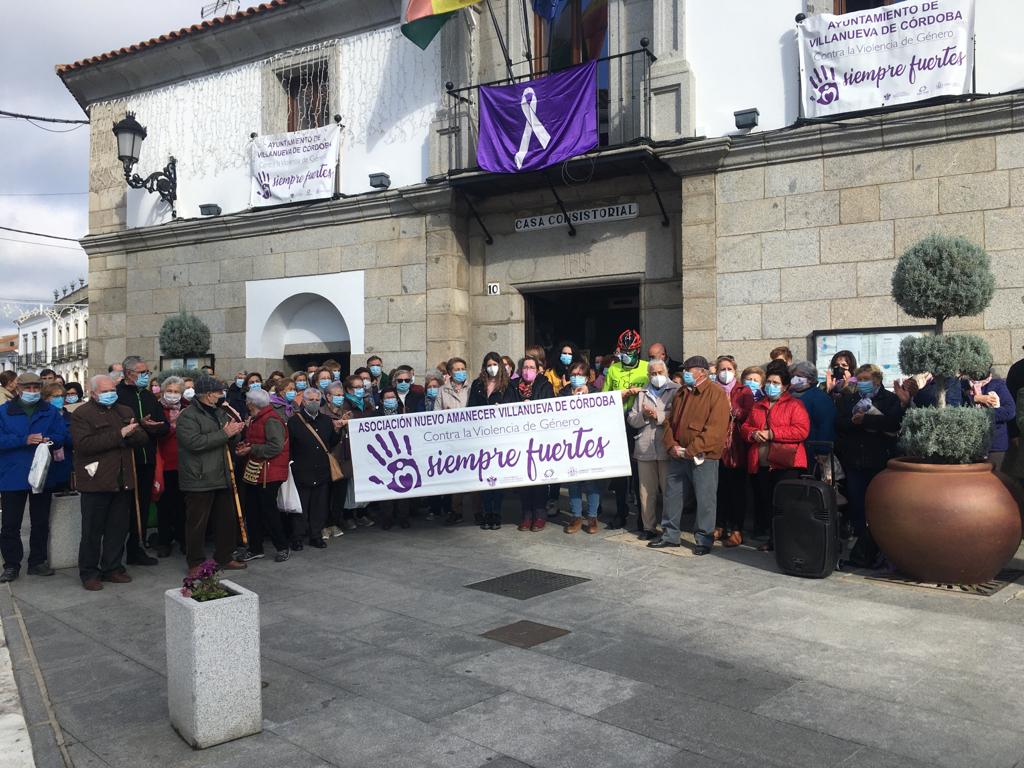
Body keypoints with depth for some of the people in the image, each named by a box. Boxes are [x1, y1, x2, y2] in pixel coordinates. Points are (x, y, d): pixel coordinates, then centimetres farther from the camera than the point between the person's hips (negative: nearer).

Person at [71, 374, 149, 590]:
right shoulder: (81, 415, -4)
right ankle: (89, 573, 14)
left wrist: (131, 434, -13)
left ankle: (113, 568, 23)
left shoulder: (125, 412, 15)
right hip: (96, 482, -5)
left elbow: (143, 439, 10)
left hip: (123, 481, 6)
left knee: (118, 529, 12)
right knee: (92, 531, 3)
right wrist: (119, 435, -20)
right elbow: (84, 444, -18)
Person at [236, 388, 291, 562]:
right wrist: (244, 447, 6)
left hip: (268, 474, -9)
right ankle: (255, 548, 21)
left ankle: (282, 547, 10)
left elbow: (276, 447, -24)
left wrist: (251, 449, -19)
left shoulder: (271, 420, -15)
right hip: (253, 474, 9)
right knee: (252, 511, 11)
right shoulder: (255, 419, 16)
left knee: (268, 510, -3)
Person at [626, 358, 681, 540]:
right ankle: (648, 527, 15)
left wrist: (658, 415, -10)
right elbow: (631, 419, 12)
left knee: (669, 490, -2)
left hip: (666, 448, -4)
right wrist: (644, 415, -6)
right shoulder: (642, 394, 20)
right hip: (644, 448, 4)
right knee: (646, 491, 7)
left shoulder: (676, 390, 5)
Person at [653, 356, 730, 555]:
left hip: (703, 457, -7)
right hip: (678, 456, 7)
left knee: (705, 499, 0)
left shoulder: (716, 394, -9)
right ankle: (670, 535, 23)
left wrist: (691, 450, -19)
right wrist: (672, 446, -2)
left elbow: (715, 429, -17)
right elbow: (671, 422, 16)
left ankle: (704, 540, 13)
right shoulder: (682, 394, 15)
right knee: (672, 494, 11)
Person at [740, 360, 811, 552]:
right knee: (766, 505, 11)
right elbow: (744, 427, 20)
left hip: (785, 464, -6)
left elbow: (802, 430, -13)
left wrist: (771, 433, -15)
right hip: (761, 464, 6)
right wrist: (753, 433, -4)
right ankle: (772, 539, 23)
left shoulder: (794, 405, -1)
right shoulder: (757, 406, 18)